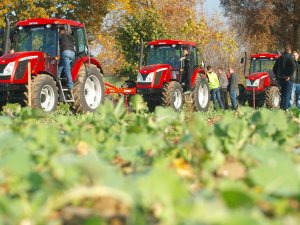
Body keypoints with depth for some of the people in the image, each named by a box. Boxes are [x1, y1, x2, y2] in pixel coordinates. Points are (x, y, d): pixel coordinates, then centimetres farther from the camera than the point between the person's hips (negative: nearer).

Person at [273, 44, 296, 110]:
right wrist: (289, 76, -18)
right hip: (287, 79, -6)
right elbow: (293, 67, -24)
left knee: (283, 94, 17)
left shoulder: (279, 58, 12)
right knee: (287, 94, -3)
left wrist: (277, 75, 18)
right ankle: (285, 108, -6)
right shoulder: (289, 57, -8)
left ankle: (282, 106, 19)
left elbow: (274, 68, 17)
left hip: (280, 79, 6)